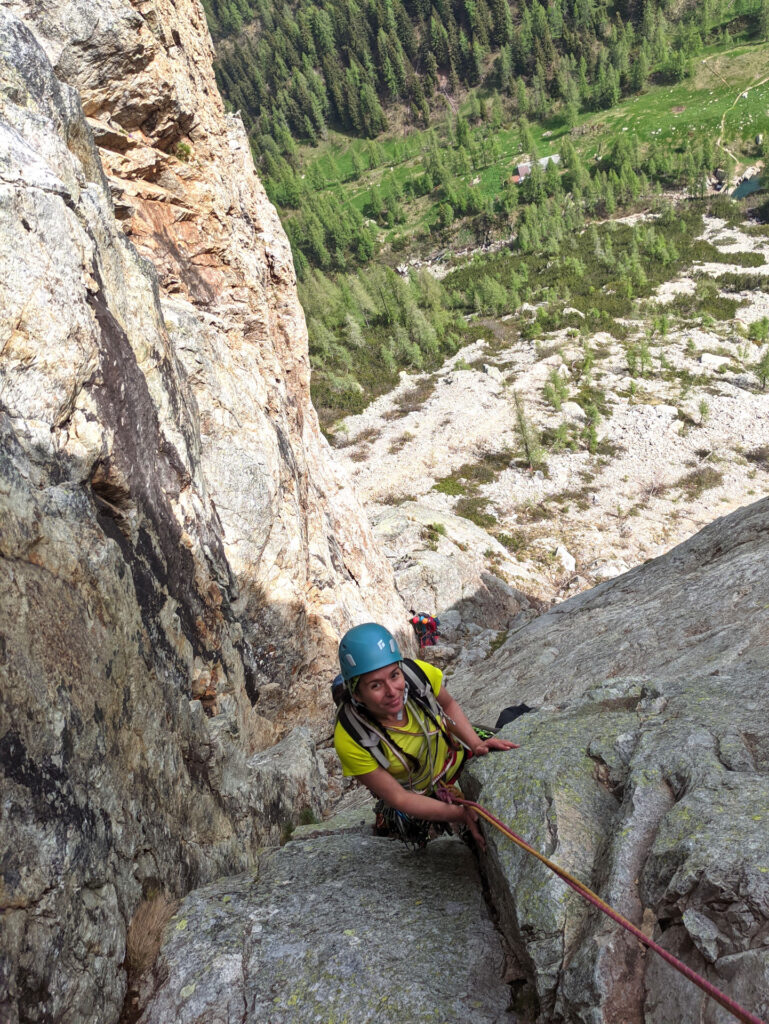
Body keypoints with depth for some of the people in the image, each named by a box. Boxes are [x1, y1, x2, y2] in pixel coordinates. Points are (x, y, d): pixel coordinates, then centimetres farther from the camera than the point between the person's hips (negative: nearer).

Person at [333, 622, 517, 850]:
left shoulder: (417, 673, -33)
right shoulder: (350, 740, -38)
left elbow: (448, 705, -8)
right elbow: (398, 798, -26)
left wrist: (475, 743, -21)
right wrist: (459, 814, -33)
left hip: (453, 753, 3)